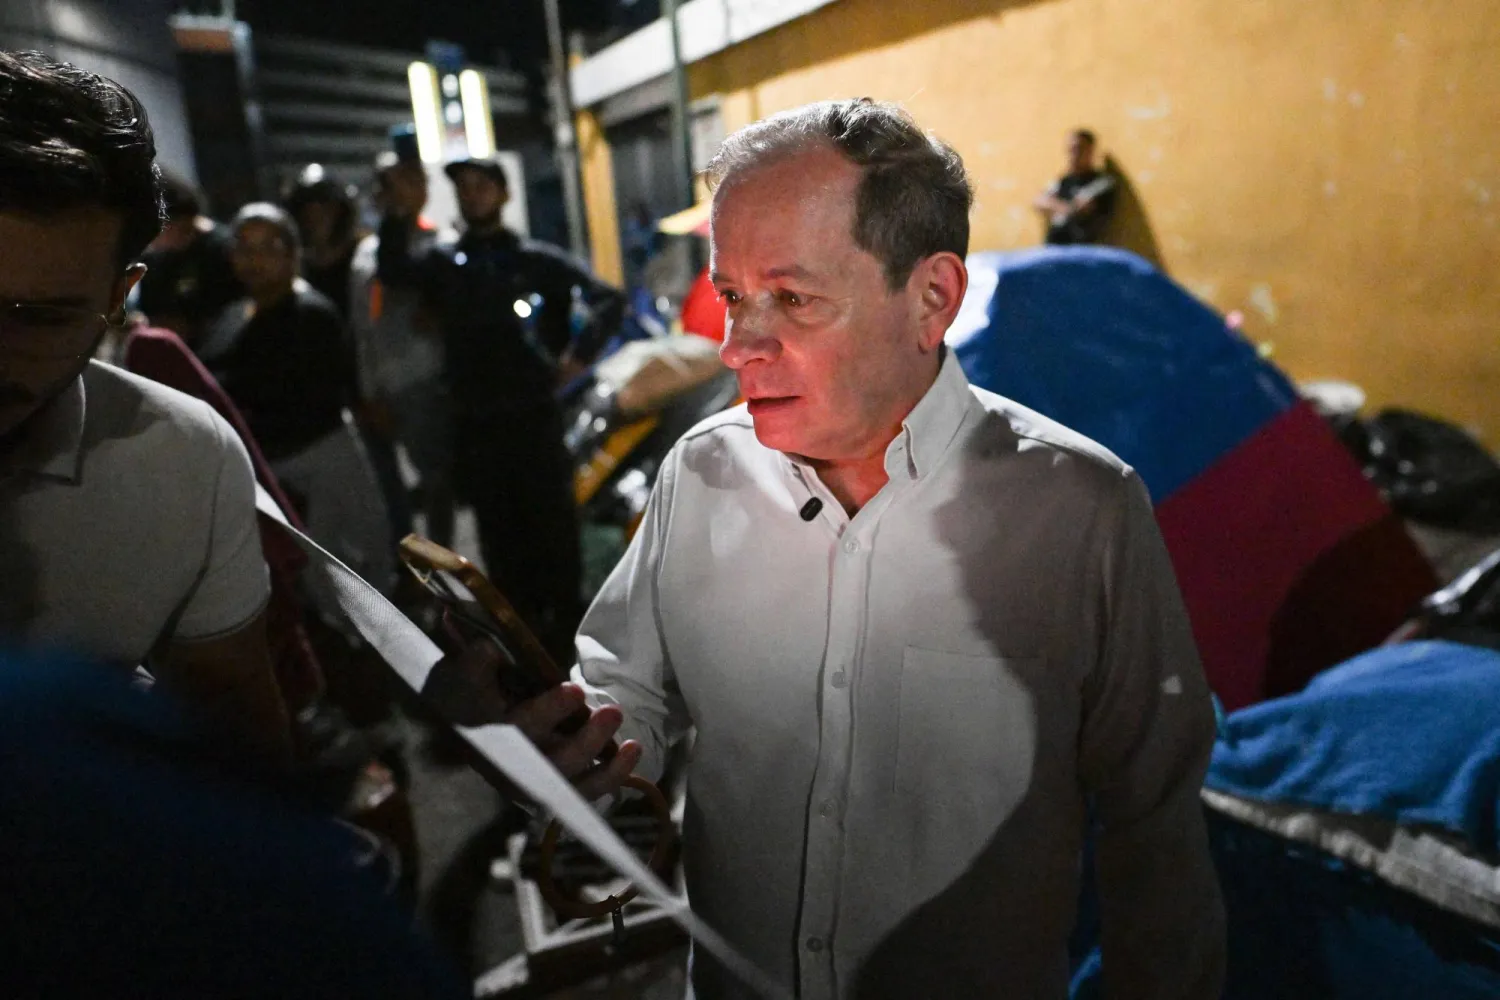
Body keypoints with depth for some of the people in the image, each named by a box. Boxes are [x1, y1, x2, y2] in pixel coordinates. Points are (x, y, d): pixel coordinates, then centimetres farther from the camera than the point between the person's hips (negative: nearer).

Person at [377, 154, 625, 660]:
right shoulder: (442, 261, 10)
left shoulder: (537, 259, 3)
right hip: (473, 424, 3)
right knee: (499, 534, 11)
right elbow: (393, 273, -10)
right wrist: (398, 214, -23)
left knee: (552, 525, 4)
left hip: (534, 416, -3)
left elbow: (609, 300, -3)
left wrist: (577, 354, -12)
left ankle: (566, 626, 17)